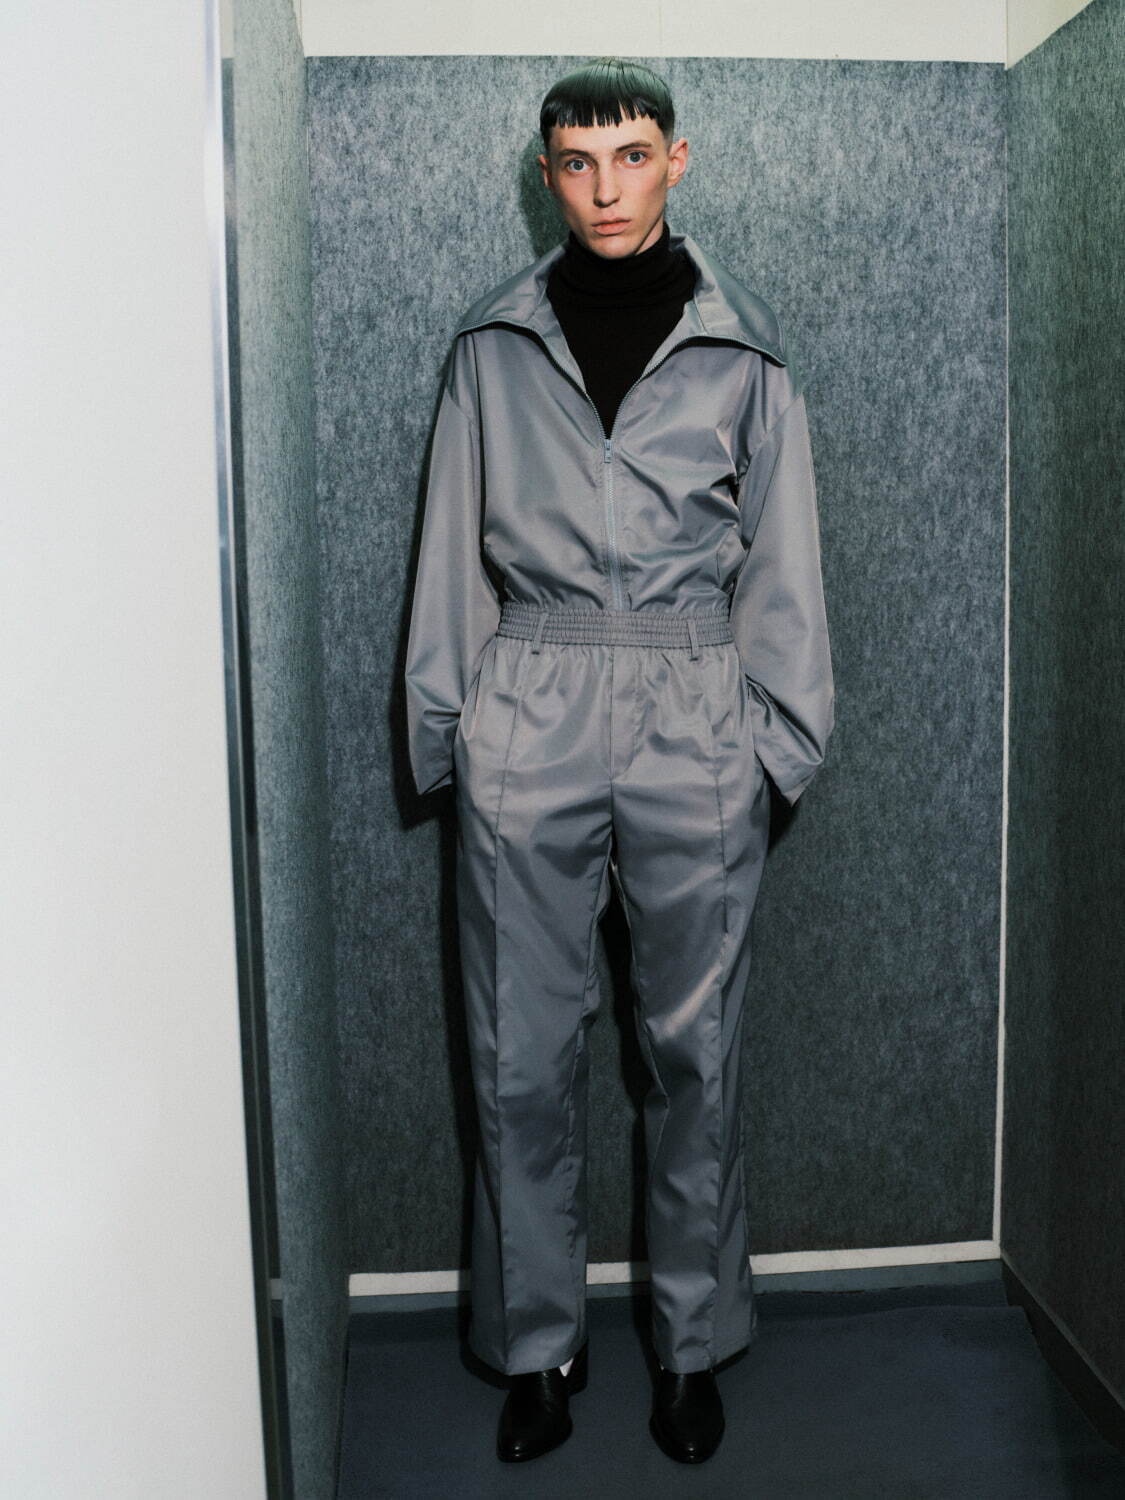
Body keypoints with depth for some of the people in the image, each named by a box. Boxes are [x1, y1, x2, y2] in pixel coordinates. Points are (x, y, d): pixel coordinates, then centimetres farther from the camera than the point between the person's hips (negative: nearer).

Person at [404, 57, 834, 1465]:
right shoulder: (494, 341, 9)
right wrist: (441, 724, 6)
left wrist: (782, 733, 3)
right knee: (523, 1054, 5)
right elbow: (453, 547, 10)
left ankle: (693, 1339, 25)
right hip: (527, 725, 1)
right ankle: (538, 1339, 24)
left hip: (693, 722, 0)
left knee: (694, 1045, 7)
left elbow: (781, 553, 8)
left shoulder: (742, 342, 7)